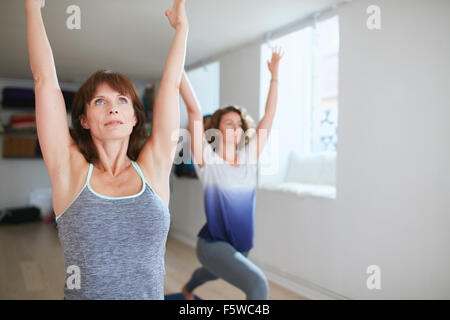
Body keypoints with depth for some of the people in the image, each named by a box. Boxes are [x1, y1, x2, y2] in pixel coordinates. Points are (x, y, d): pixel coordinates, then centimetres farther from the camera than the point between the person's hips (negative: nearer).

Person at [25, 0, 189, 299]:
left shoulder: (153, 169, -4)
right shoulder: (70, 171, -6)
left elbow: (171, 84, 1)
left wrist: (181, 27, 10)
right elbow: (45, 80, -5)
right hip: (81, 293, -1)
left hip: (151, 292, 1)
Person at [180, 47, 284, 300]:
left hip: (241, 247, 6)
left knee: (211, 275, 33)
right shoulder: (208, 160, -14)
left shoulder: (249, 158, -3)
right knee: (258, 283, -27)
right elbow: (194, 110, -22)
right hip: (213, 244, -6)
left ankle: (187, 289, 67)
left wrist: (275, 75, 1)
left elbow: (269, 115, 0)